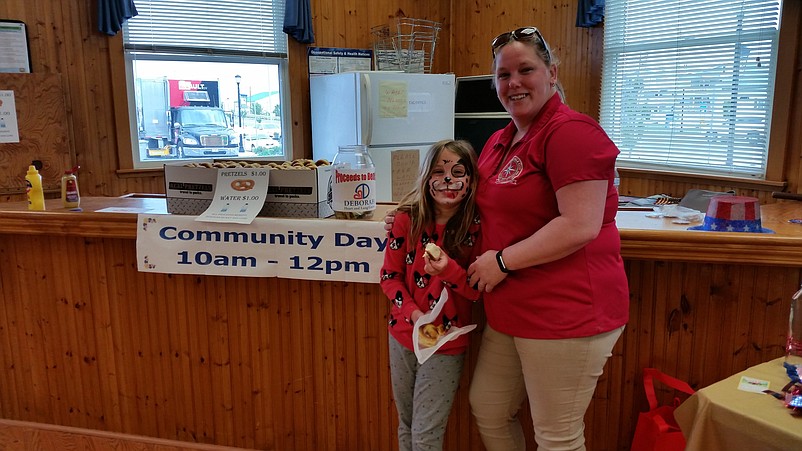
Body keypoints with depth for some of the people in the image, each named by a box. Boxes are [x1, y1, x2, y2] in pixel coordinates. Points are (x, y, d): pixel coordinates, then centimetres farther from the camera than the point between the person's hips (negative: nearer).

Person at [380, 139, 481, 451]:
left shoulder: (476, 228, -13)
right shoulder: (407, 219, -8)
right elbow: (390, 275, -1)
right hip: (403, 336, 3)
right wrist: (413, 312, -16)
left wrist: (450, 269, -29)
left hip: (446, 344, -3)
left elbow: (478, 291, -10)